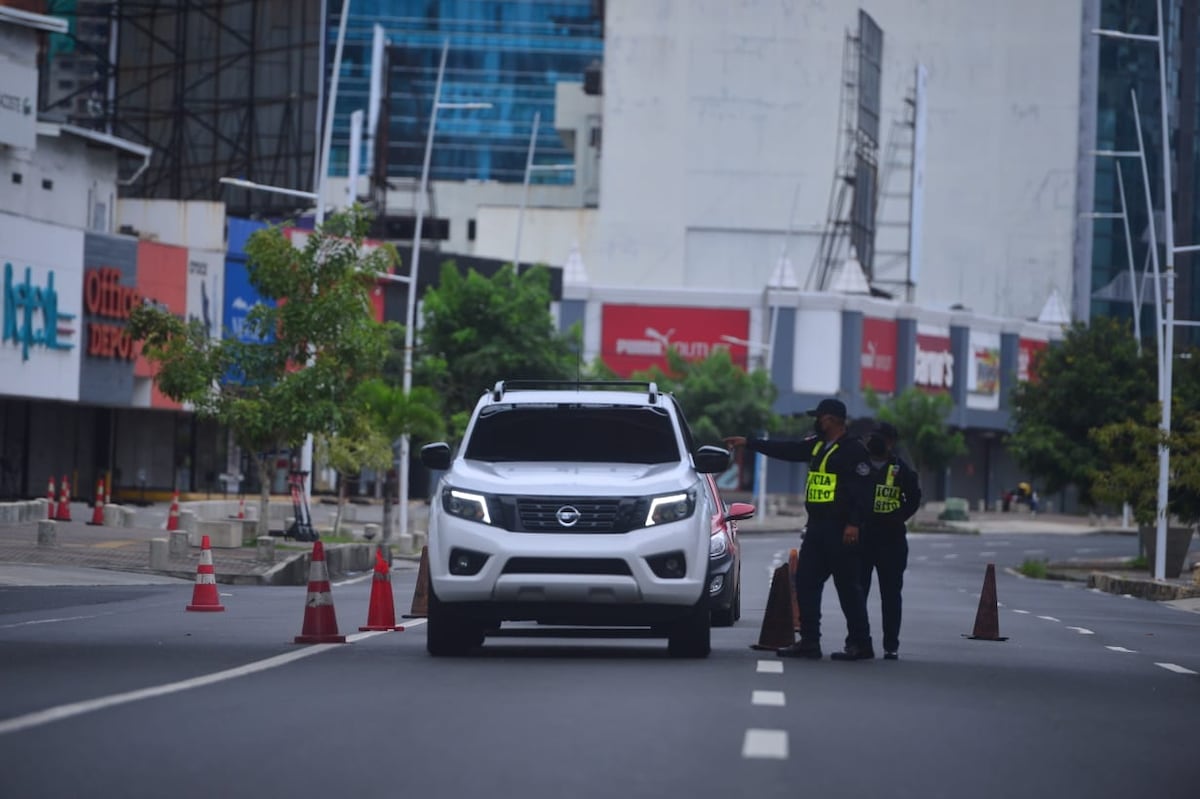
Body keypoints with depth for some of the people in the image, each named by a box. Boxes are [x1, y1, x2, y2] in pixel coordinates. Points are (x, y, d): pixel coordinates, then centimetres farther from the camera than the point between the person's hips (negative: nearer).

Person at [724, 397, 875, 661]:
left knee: (848, 587, -5)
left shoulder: (853, 450, -10)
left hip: (840, 531, -9)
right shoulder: (817, 446, 16)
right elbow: (787, 450, 23)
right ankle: (809, 642, 10)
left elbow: (862, 491, -16)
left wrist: (854, 524, -24)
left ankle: (860, 644, 0)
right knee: (806, 583, 7)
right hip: (816, 527, 9)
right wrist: (748, 443, 24)